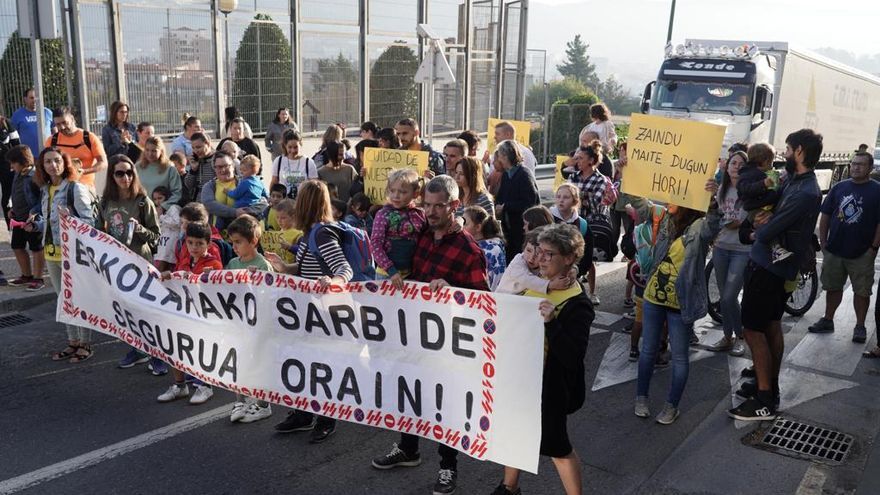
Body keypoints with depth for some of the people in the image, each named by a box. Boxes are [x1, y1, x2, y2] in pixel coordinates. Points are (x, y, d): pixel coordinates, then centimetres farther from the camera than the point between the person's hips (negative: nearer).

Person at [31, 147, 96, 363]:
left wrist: (70, 218, -32)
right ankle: (73, 343, 28)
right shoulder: (45, 190, 8)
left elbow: (90, 221, -15)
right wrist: (35, 226, 1)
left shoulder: (76, 188, -14)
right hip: (51, 253, 8)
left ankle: (85, 344, 14)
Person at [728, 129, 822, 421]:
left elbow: (767, 233, -23)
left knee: (753, 330, -4)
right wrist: (766, 219, -7)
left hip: (768, 267, -10)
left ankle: (765, 402, 2)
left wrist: (759, 229, -2)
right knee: (772, 326, 17)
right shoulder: (794, 180, 5)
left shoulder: (804, 193, -24)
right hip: (775, 264, 10)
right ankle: (771, 387, 30)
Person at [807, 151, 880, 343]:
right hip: (833, 250, 3)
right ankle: (828, 321, 24)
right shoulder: (839, 187, 6)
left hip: (862, 254, -3)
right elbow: (825, 215, 10)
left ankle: (860, 326, 14)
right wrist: (823, 241, 4)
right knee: (833, 287, 13)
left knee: (862, 291, 4)